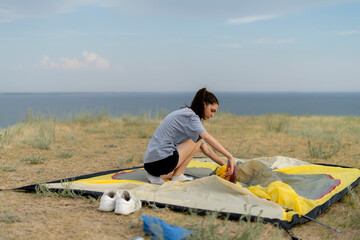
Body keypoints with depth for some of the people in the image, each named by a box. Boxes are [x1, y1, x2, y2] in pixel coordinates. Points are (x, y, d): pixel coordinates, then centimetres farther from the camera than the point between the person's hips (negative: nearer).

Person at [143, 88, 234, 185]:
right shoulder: (190, 116, -6)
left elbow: (206, 150, 23)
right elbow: (207, 137, -25)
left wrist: (225, 165, 18)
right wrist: (229, 156, -24)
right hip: (162, 161, -9)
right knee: (198, 137, 0)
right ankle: (177, 175, -2)